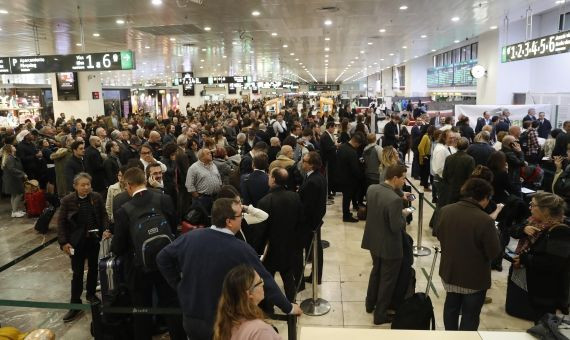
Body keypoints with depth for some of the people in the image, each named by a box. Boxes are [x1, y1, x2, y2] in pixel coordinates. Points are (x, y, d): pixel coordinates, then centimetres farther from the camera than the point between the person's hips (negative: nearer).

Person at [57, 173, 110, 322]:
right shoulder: (67, 200, -11)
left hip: (94, 239, 3)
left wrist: (105, 229, -13)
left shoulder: (96, 197, -7)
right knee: (77, 272, 3)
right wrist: (63, 242, -10)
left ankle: (91, 294, 37)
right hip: (77, 241, -2)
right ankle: (75, 304, 15)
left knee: (93, 268, 17)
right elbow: (61, 222, -6)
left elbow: (103, 215, 3)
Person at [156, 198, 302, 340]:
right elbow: (265, 282, -16)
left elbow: (162, 258, 3)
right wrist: (289, 308, -3)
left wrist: (178, 284, 11)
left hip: (190, 318, 4)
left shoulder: (191, 237, -9)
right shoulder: (241, 250, -23)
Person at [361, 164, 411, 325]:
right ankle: (380, 315, 26)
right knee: (387, 280, 12)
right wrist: (404, 214, -9)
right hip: (389, 246, -7)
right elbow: (397, 227, -27)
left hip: (374, 241, 8)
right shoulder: (395, 200, -31)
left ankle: (370, 304, 45)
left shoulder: (371, 189, -7)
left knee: (376, 271, 29)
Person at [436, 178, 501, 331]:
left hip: (449, 271, 5)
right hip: (475, 278, -5)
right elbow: (494, 253, -18)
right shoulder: (485, 220, -28)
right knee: (470, 315, 16)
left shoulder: (445, 211, -12)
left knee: (451, 307, 26)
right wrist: (492, 232, -1)